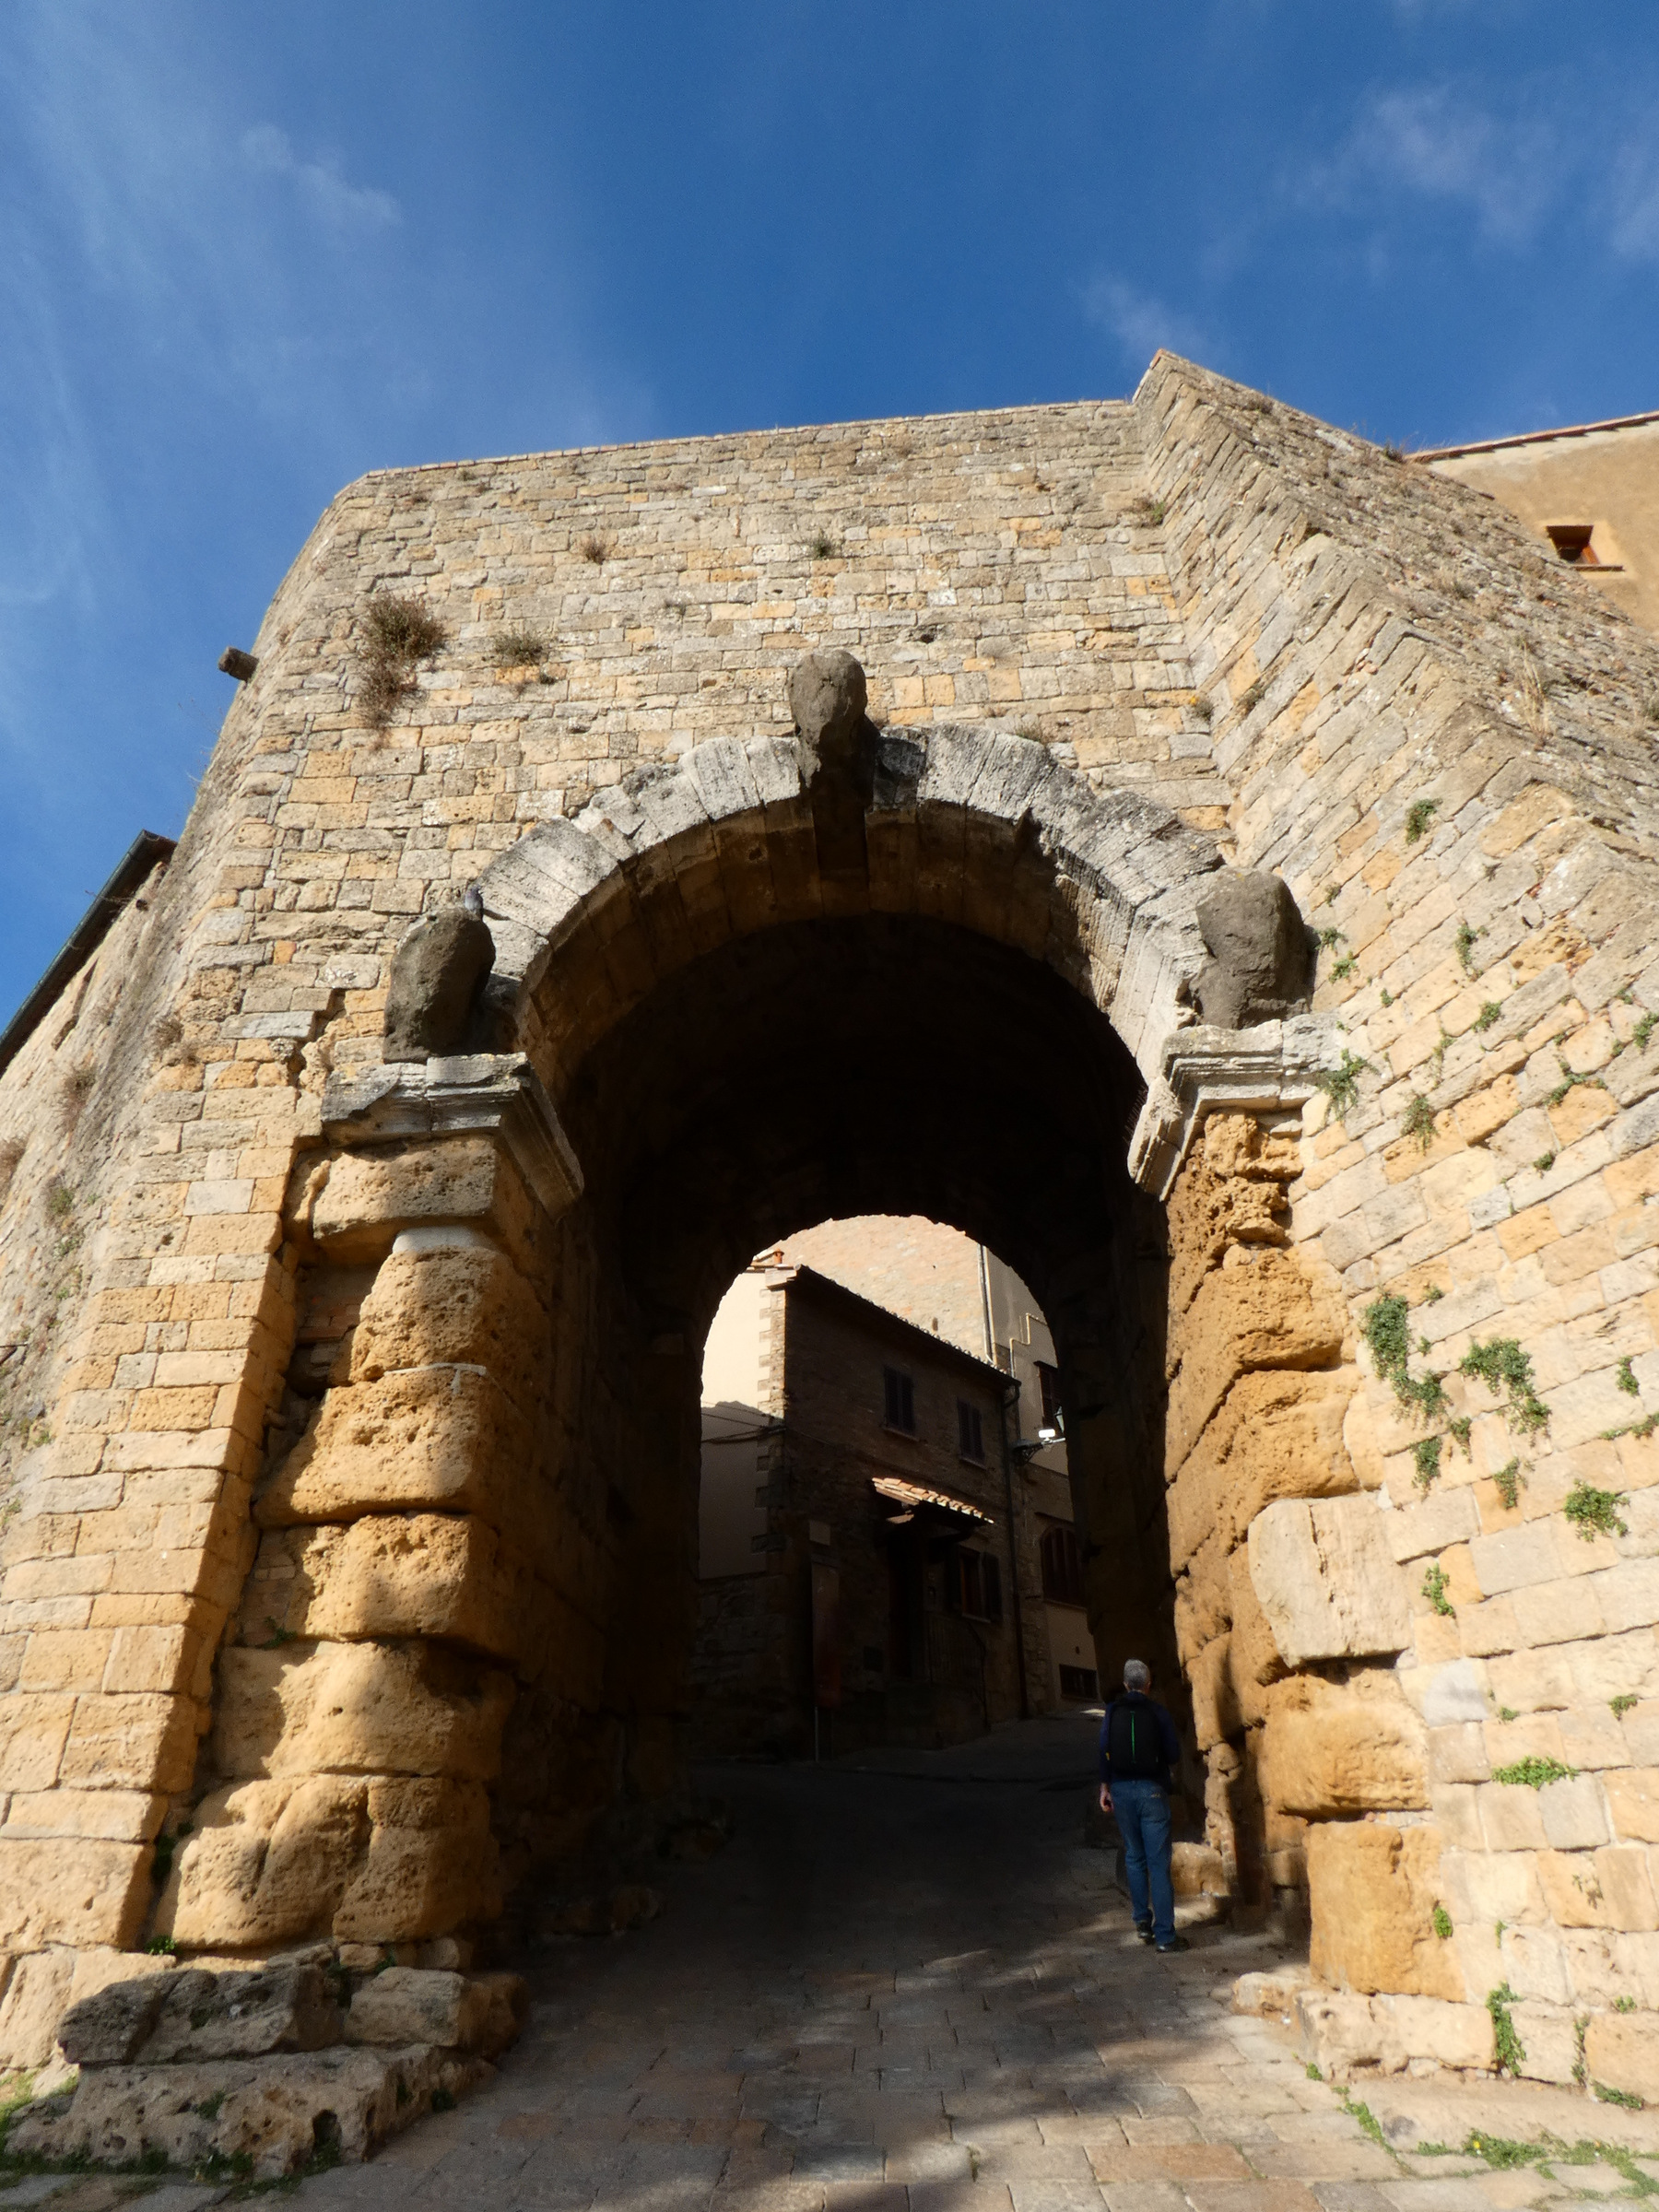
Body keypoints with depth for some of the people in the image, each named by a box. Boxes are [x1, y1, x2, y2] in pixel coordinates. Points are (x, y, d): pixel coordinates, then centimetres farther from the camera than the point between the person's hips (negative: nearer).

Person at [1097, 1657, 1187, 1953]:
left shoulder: (1112, 1711, 0)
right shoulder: (1157, 1711, -7)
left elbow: (1104, 1750, -1)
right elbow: (1173, 1752, -4)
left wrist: (1105, 1787, 5)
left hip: (1122, 1790, 3)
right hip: (1152, 1790, -2)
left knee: (1134, 1858, 17)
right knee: (1158, 1862, 1)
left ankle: (1142, 1922, 21)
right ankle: (1165, 1934, 2)